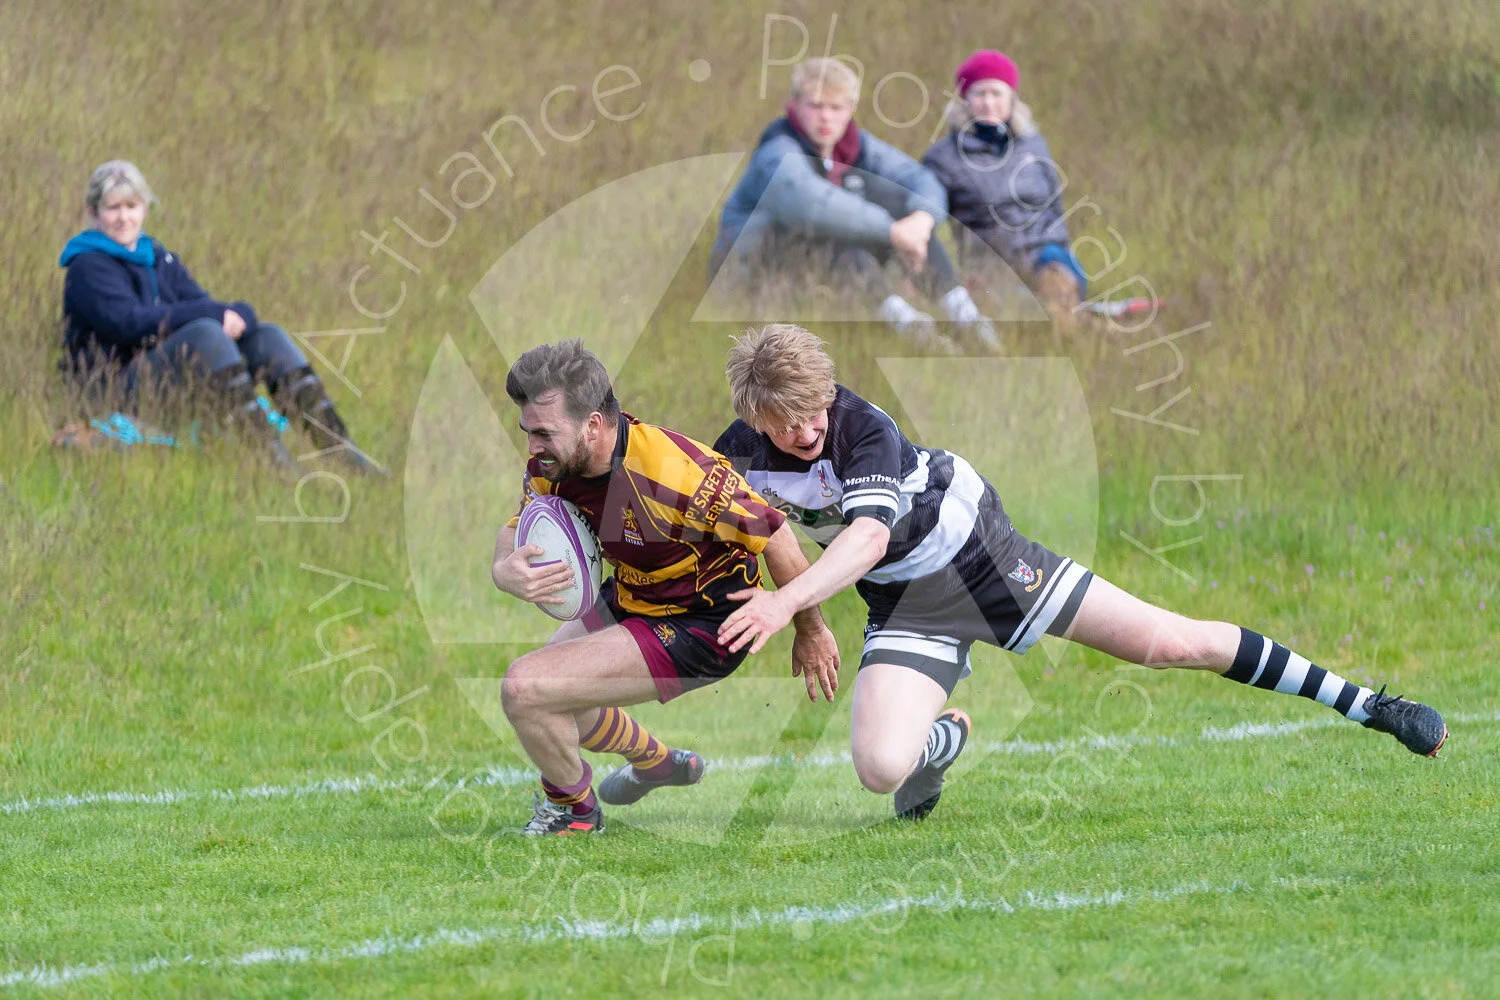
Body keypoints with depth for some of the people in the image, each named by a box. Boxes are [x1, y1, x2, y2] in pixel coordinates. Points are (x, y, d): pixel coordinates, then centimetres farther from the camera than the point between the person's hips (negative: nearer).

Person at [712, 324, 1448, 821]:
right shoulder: (742, 452, -12)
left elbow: (868, 536, -44)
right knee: (880, 768, -22)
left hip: (983, 558, -4)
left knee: (1174, 644, -6)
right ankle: (943, 739, 17)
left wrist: (787, 602, -57)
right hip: (905, 609, 4)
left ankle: (1365, 706, 7)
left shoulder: (862, 428, -28)